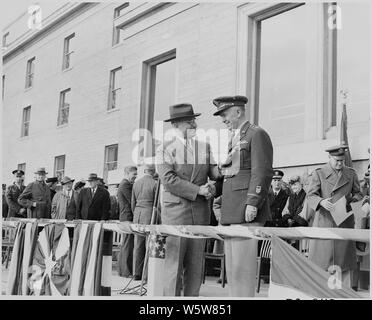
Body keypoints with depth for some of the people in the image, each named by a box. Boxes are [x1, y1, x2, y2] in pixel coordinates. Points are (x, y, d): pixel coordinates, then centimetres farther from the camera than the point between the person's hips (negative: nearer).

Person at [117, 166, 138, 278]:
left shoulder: (124, 184, 20)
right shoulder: (126, 185, -13)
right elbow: (132, 201, -17)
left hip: (125, 218, 11)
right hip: (128, 218, -11)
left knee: (125, 245, 14)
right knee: (128, 245, -7)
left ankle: (122, 269, 21)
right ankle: (127, 272, -4)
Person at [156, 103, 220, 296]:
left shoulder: (205, 147, 15)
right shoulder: (165, 149, 2)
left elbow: (215, 174, 8)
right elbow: (168, 179, -10)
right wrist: (197, 190, -15)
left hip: (200, 211, 4)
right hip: (175, 209, -4)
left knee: (196, 264, 6)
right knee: (174, 261, -5)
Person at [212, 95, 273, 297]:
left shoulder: (257, 134, -3)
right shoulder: (234, 138, 24)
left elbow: (263, 172, -13)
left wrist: (253, 203, -21)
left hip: (246, 210, -9)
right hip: (231, 212, 9)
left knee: (242, 267, -9)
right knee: (231, 268, 10)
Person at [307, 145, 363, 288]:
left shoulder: (351, 173, 11)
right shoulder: (319, 173, 2)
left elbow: (357, 193, 18)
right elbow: (310, 196, -2)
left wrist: (354, 200, -5)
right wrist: (322, 202, -22)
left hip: (344, 221, 3)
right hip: (325, 221, -2)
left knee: (344, 257, 3)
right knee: (322, 257, -3)